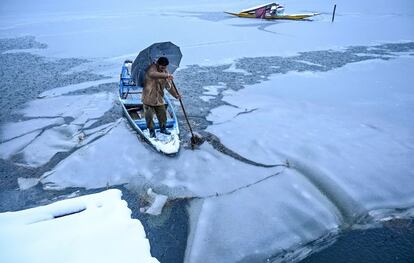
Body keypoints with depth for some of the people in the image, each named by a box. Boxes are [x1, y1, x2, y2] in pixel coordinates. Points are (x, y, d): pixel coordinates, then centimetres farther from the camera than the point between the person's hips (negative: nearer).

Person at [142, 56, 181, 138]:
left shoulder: (165, 72, 3)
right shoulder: (152, 68, -15)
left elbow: (169, 86, 7)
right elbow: (152, 74, -42)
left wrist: (176, 95, -5)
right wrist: (166, 75, -51)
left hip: (159, 99, 5)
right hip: (148, 98, -5)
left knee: (162, 114, 11)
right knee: (149, 116, 1)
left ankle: (163, 128, 35)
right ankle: (152, 131, 21)